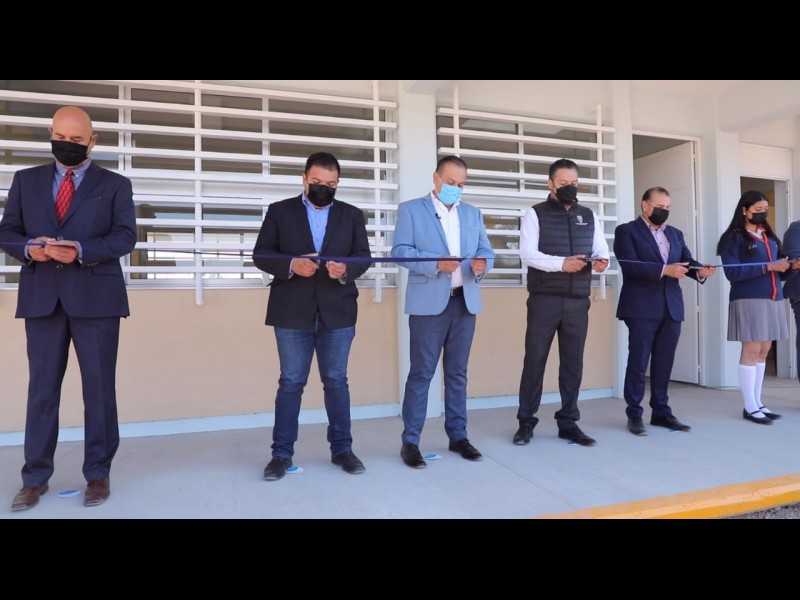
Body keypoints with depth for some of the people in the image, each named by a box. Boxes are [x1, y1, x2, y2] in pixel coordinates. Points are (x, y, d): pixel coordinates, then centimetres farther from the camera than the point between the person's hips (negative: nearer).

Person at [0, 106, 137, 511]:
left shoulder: (115, 185, 7)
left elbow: (125, 237, -4)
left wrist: (81, 251, -19)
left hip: (95, 297, -2)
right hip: (42, 297, 3)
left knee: (99, 389, 3)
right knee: (41, 389, 7)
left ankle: (98, 474, 15)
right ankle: (35, 477, 18)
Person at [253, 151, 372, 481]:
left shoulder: (352, 215, 10)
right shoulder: (279, 211, 7)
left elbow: (363, 256, 4)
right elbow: (260, 254, 1)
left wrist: (346, 269, -18)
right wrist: (291, 265, -17)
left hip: (338, 312, 1)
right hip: (292, 313, -1)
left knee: (336, 381, 9)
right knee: (290, 383, 6)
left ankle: (342, 449, 21)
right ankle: (281, 454, 17)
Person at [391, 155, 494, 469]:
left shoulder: (473, 213, 18)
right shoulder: (410, 209, 4)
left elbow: (486, 251, 13)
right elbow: (400, 251, -7)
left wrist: (482, 263, -10)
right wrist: (436, 264, -21)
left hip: (465, 302, 5)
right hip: (429, 303, -4)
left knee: (457, 372, 11)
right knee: (421, 373, -2)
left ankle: (458, 436, 22)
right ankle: (410, 442, 7)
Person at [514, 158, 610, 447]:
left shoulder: (590, 216, 14)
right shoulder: (535, 214, 2)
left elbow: (602, 252, 10)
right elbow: (527, 254, -10)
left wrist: (600, 262, -14)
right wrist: (562, 264, -23)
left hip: (578, 302, 4)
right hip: (544, 300, -3)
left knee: (573, 363, 8)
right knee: (534, 361, 2)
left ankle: (568, 423, 19)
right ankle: (526, 422, 13)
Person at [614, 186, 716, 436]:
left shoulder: (675, 233, 19)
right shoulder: (627, 231, -1)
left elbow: (688, 261, 9)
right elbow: (629, 265, -14)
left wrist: (700, 271, -13)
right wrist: (664, 270, -23)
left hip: (672, 308, 6)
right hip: (642, 308, -6)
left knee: (664, 364, 11)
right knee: (638, 364, 1)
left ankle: (661, 412, 21)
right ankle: (634, 415, 9)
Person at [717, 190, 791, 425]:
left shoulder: (769, 236, 17)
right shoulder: (734, 238, -5)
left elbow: (777, 267, 19)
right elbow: (733, 272, -16)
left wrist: (787, 266, -2)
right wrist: (768, 267, -19)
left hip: (772, 299, 7)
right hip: (748, 299, -7)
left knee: (764, 350, 9)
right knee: (752, 350, -6)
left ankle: (757, 402, 16)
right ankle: (749, 407, 0)